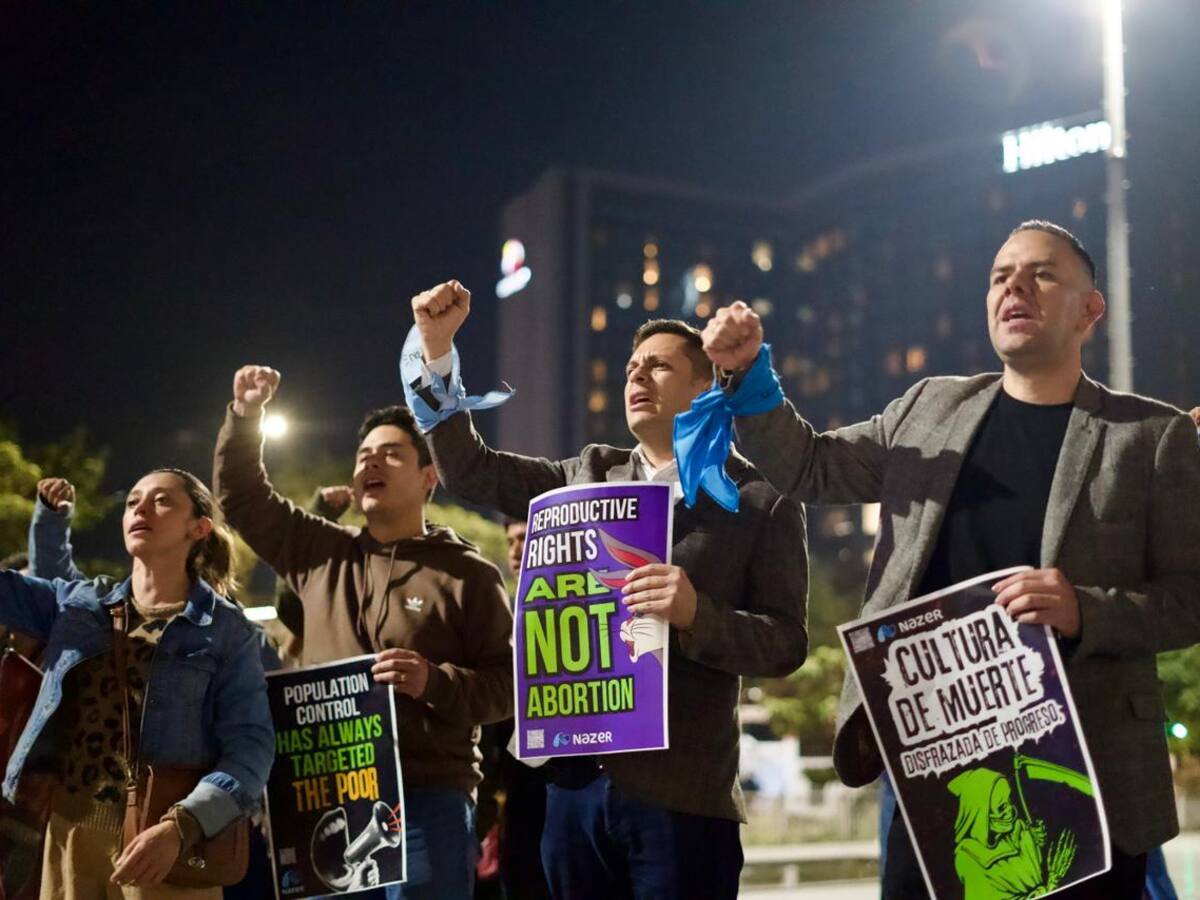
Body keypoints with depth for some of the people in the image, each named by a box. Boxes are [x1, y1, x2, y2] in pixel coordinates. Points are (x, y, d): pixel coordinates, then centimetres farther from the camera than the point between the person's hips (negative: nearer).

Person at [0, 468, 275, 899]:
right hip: (67, 831, 4)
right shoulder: (75, 603, 12)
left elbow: (250, 744, -11)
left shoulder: (226, 630, -2)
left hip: (161, 838, -4)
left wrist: (182, 825, -26)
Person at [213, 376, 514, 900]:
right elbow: (241, 498, 20)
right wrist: (245, 416, 8)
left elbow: (507, 683, -3)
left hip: (427, 802, -4)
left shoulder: (468, 575, 0)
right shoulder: (321, 554, 13)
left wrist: (435, 682, -20)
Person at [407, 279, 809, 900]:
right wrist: (438, 350, 2)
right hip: (576, 780, 4)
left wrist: (696, 614, -22)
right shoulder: (589, 476, 14)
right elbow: (467, 471, 11)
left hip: (682, 793, -4)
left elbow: (786, 644, -4)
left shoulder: (762, 503, 1)